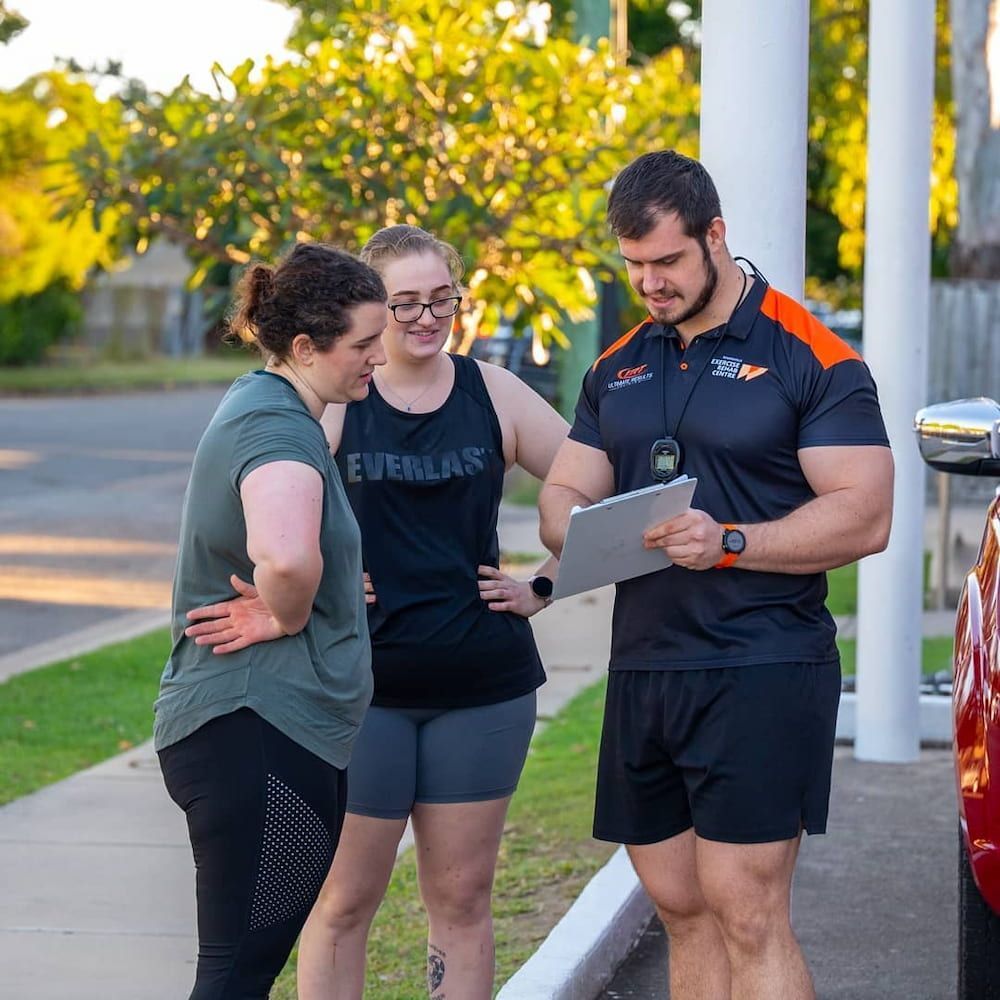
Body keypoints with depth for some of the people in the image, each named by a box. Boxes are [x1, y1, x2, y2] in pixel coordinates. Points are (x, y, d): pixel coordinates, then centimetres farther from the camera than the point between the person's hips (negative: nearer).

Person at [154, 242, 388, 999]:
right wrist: (283, 618, -18)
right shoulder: (278, 427, -17)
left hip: (255, 730, 11)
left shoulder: (263, 404, 16)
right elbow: (285, 557, -39)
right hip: (260, 733, -11)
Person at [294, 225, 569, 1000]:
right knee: (343, 902, 2)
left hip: (482, 685, 3)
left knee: (463, 899, 9)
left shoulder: (494, 395, 5)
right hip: (359, 686, -3)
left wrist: (544, 587, 2)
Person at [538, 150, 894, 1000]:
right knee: (682, 909, 9)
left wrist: (729, 543, -23)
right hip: (642, 667, 7)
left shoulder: (809, 357, -5)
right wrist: (577, 529, -7)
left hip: (763, 667, -7)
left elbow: (864, 515, -11)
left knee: (748, 915, -10)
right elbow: (562, 490, 18)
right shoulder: (619, 369, 15)